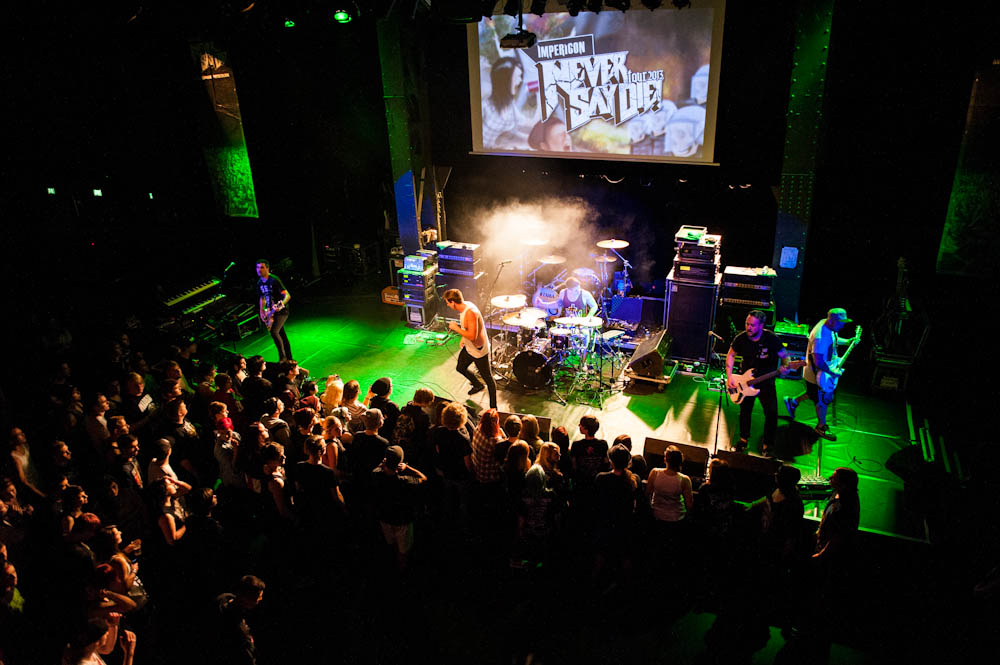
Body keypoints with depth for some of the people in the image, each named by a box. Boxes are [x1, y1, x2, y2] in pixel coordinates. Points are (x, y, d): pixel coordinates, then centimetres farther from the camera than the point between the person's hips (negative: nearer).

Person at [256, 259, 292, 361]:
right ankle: (289, 359, 25)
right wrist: (261, 311, 11)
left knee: (274, 332, -22)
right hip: (270, 312, 8)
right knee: (282, 335, 14)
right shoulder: (260, 283, 7)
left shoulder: (274, 280, -18)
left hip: (281, 311, -8)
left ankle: (282, 357, -8)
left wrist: (281, 304, -40)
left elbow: (287, 295, -22)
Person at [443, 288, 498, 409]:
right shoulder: (464, 306, -3)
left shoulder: (470, 312, -33)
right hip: (468, 348, 10)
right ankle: (478, 385, 50)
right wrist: (463, 338, 12)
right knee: (460, 368, 27)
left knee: (488, 378, 4)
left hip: (479, 350, -10)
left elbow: (472, 336, -36)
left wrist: (456, 328, -26)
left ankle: (493, 407, 16)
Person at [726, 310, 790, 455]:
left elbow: (784, 356, -6)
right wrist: (729, 376, -5)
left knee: (772, 414, -6)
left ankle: (767, 444, 16)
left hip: (766, 382, -2)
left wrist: (784, 367, -30)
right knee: (745, 412, 13)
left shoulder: (771, 339, -18)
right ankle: (744, 439, 36)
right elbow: (731, 355, 5)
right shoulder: (741, 338, -10)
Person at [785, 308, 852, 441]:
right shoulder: (821, 337, -38)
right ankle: (822, 427, 31)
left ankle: (793, 402, 47)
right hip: (820, 375, -10)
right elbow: (819, 362, -35)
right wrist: (833, 372, -23)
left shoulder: (827, 325, -7)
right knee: (823, 400, 10)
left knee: (814, 394, 29)